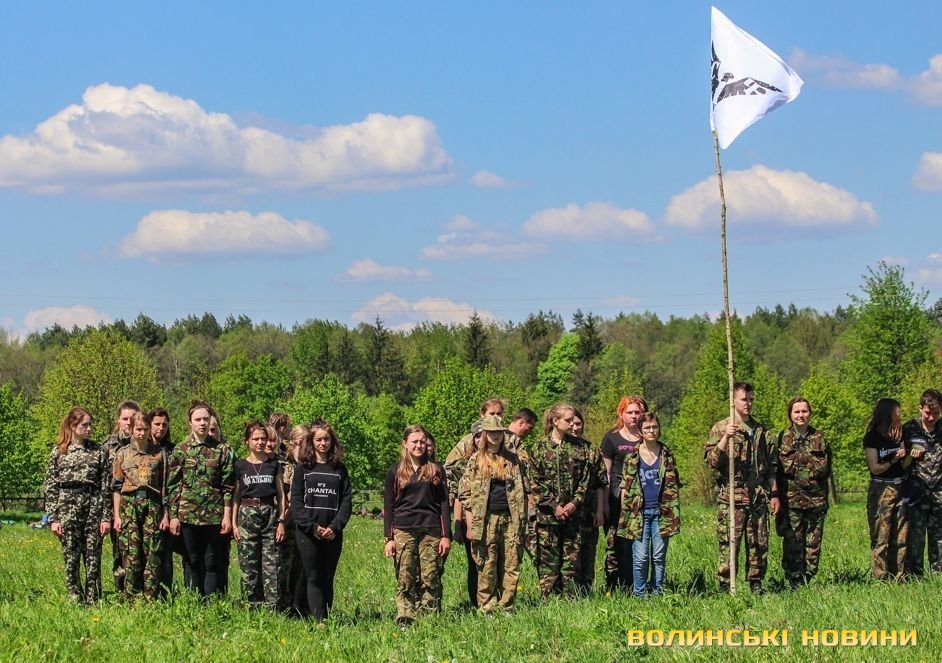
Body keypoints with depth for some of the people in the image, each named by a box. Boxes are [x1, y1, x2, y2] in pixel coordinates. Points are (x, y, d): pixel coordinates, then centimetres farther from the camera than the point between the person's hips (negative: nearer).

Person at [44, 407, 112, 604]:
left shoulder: (98, 452, 7)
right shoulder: (58, 452, 5)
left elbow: (106, 486, 4)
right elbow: (50, 487, 5)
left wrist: (106, 517, -2)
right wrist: (53, 518, -2)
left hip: (94, 507, 0)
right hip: (67, 508, 0)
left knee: (93, 558, 0)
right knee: (71, 558, 1)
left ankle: (93, 601, 6)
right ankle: (76, 601, 8)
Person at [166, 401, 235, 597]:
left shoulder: (222, 449, 2)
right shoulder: (180, 450, 4)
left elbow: (228, 485, 1)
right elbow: (173, 485, 4)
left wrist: (227, 515, -4)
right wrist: (173, 516, -2)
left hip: (214, 515, -1)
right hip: (188, 514, 1)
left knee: (211, 564, 3)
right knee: (193, 563, 7)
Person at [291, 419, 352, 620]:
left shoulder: (339, 469, 10)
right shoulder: (302, 467, 5)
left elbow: (347, 500, 5)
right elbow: (296, 500, -1)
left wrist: (335, 527, -9)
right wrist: (312, 527, -11)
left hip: (333, 534, 2)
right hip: (307, 533, -2)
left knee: (328, 579, 4)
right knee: (314, 578, -5)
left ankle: (327, 618, 5)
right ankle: (318, 621, -10)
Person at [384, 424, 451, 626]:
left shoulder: (436, 471, 10)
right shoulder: (395, 471, 8)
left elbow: (444, 504, 9)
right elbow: (388, 507, 8)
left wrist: (446, 535, 1)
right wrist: (389, 538, 1)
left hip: (431, 531, 1)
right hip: (403, 531, 0)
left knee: (431, 579, -3)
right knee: (405, 580, -4)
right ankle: (404, 621, -3)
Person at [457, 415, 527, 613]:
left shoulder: (513, 460, 13)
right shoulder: (476, 460, 4)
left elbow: (522, 492, 15)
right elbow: (465, 494, 1)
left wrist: (522, 521, 6)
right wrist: (470, 526, -6)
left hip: (510, 519, 3)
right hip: (485, 520, -3)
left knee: (512, 566, 0)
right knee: (487, 567, -2)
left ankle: (506, 607, 8)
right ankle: (487, 609, 4)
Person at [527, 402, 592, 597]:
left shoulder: (580, 446, 8)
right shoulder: (540, 447, 0)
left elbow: (585, 479, 6)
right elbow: (534, 482, -4)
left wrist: (575, 502, -7)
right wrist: (554, 506, -10)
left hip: (573, 513, 2)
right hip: (548, 514, -2)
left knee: (571, 558, 4)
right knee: (548, 560, -1)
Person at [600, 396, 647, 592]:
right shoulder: (612, 439, 3)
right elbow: (604, 474, 0)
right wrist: (604, 503, -5)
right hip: (618, 500, -3)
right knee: (614, 545, -4)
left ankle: (631, 589, 6)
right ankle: (612, 589, 0)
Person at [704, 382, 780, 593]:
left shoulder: (763, 432, 16)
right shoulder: (720, 429, 3)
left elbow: (772, 466, 19)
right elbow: (711, 460, -7)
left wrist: (774, 494, 12)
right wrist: (726, 438, -20)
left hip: (758, 497, 4)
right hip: (730, 497, -4)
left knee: (759, 544, 4)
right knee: (728, 543, -6)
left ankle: (756, 584, 12)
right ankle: (725, 585, -2)